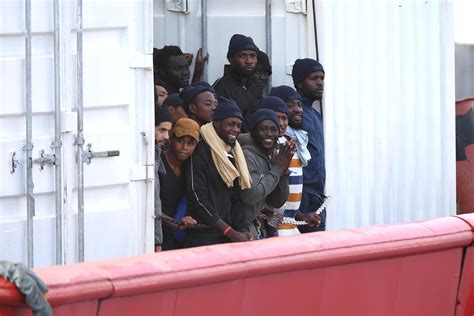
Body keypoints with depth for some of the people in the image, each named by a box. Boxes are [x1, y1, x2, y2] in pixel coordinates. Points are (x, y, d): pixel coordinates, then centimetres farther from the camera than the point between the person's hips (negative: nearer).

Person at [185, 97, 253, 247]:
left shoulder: (233, 154, 17)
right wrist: (231, 233, -16)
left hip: (227, 237, 7)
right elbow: (197, 200, -14)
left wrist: (242, 229, 1)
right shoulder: (201, 152, -7)